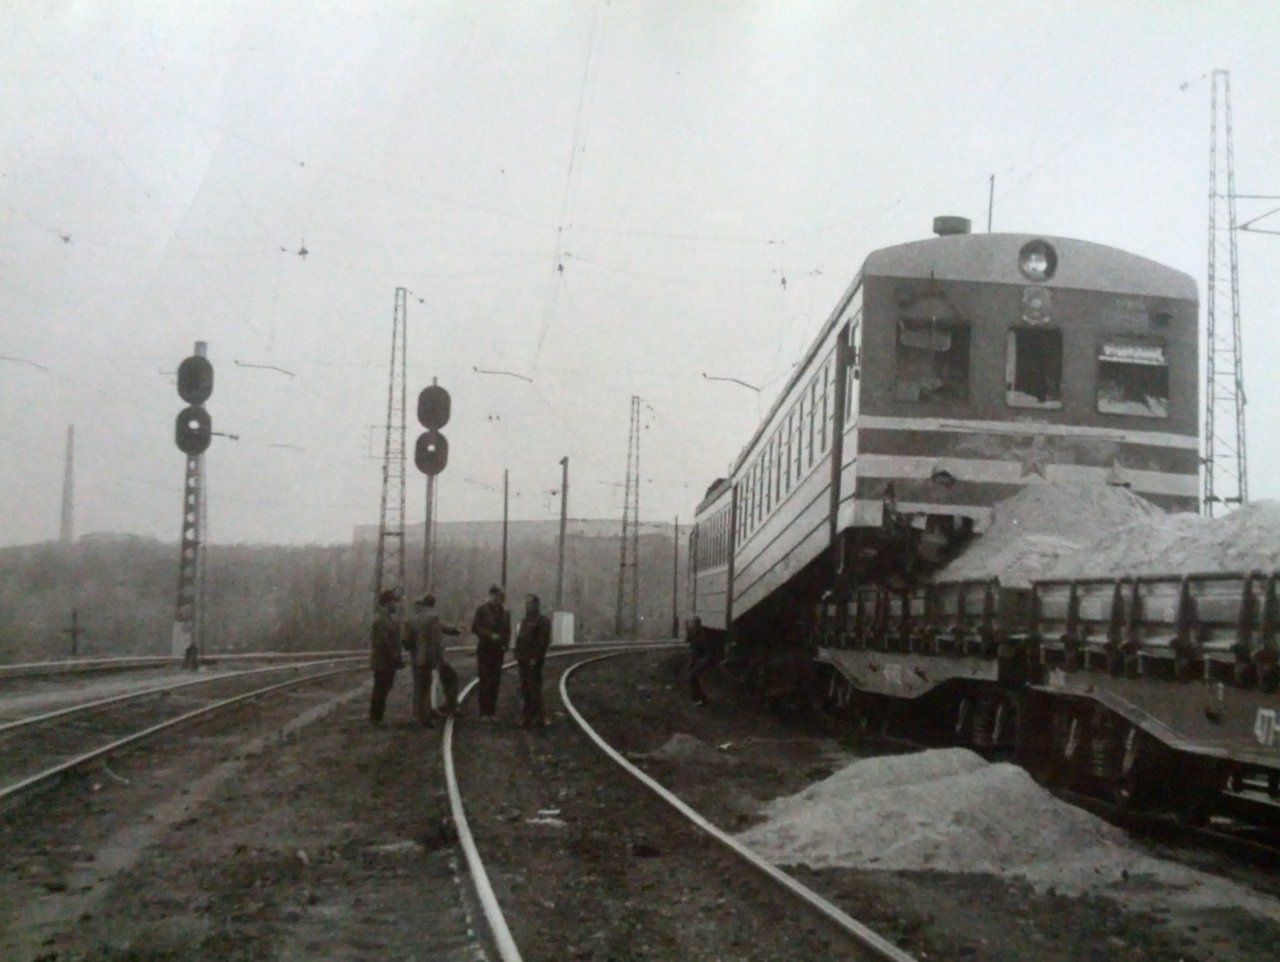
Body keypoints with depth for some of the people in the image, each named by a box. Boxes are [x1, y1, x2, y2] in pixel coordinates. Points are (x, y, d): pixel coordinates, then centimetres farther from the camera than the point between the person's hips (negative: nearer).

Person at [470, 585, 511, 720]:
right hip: (485, 649, -4)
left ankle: (492, 712, 11)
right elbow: (475, 628, -8)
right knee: (484, 681, -4)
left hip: (498, 650, 4)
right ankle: (484, 712, -1)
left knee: (495, 682, 5)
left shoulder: (505, 612, 7)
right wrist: (490, 635, -19)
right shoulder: (482, 610, -5)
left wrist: (506, 644, -2)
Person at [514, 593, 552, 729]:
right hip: (524, 660, 9)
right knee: (525, 689, 11)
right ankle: (528, 717, 17)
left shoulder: (543, 621, -8)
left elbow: (543, 641, -14)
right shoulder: (525, 620, 19)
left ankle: (538, 718, -5)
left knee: (534, 689, -8)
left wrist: (535, 658, -19)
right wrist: (517, 655, 12)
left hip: (533, 660, -8)